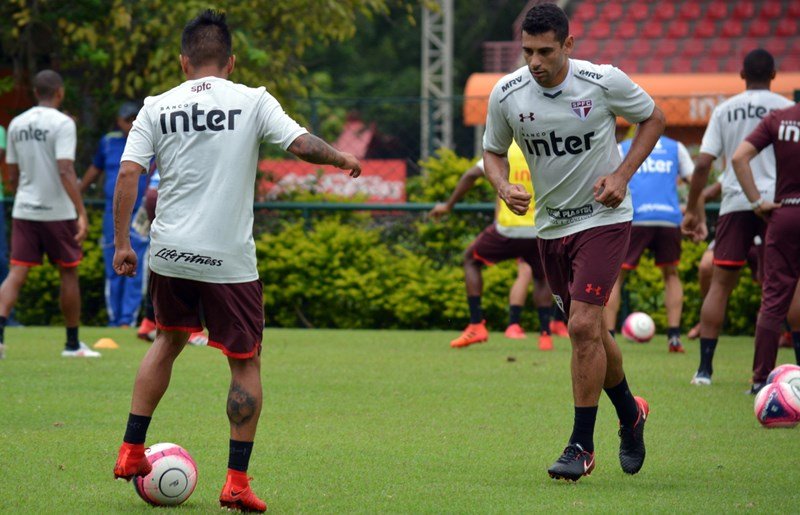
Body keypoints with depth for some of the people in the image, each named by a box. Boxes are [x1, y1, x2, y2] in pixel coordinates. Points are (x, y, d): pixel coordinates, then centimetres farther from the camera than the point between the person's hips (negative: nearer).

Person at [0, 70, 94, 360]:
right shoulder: (62, 123, -11)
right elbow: (65, 172, -20)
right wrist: (81, 212, -20)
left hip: (23, 212, 4)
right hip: (57, 211, -4)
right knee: (68, 273, 10)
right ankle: (73, 344, 17)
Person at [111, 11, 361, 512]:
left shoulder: (157, 107, 3)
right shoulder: (252, 101, -3)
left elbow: (128, 174, -3)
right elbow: (303, 144, -9)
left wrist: (122, 243, 2)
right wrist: (343, 158, 11)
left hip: (170, 255, 3)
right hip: (229, 260, -3)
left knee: (169, 341, 26)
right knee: (247, 363, 8)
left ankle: (131, 452, 23)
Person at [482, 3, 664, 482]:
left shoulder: (605, 81, -15)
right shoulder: (506, 94, -7)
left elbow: (653, 117, 2)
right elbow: (494, 151, 9)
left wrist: (622, 175, -10)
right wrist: (504, 186, -13)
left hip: (604, 218, -4)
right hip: (551, 225, 4)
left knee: (584, 326, -16)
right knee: (590, 332, 13)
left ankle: (582, 446, -8)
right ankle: (630, 413, 39)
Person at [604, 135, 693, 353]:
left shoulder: (622, 148, 18)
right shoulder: (675, 147, 20)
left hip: (634, 219, -2)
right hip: (669, 218, 2)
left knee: (614, 277, 10)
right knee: (671, 274, 22)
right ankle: (674, 337, 11)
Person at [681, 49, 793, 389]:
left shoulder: (724, 110, 9)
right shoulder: (785, 108, 3)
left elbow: (703, 164, 4)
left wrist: (693, 210, 9)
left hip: (735, 202, 2)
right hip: (776, 201, -1)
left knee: (720, 282, 3)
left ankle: (705, 367, -3)